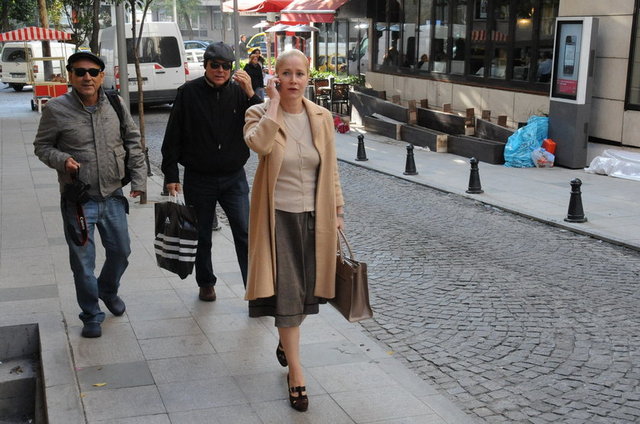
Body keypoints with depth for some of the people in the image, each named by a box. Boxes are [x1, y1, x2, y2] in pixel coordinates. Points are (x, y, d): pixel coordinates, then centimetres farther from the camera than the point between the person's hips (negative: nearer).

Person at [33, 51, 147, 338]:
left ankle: (108, 290, 47)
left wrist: (138, 177, 5)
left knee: (121, 252, 17)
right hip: (78, 201, -3)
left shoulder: (115, 105, -1)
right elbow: (42, 146, 0)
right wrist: (61, 160, -20)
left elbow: (132, 140, 9)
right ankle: (91, 316, 25)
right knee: (83, 262, 5)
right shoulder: (57, 109, -10)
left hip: (113, 196, 4)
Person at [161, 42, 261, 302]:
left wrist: (251, 94, -20)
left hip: (234, 178, 0)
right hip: (198, 180, 0)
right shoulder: (189, 93, -5)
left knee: (246, 233, -5)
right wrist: (171, 175, -4)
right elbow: (173, 137, -2)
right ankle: (206, 283, 32)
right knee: (201, 236, 13)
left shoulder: (239, 92, -2)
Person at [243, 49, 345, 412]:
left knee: (305, 290, 15)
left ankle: (286, 342, 44)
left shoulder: (322, 117, 3)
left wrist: (338, 211, 7)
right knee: (286, 292, -3)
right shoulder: (260, 113, -6)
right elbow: (259, 143, -30)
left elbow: (331, 170, 8)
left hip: (313, 218, 4)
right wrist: (274, 101, -21)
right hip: (279, 218, -3)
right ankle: (296, 373, 7)